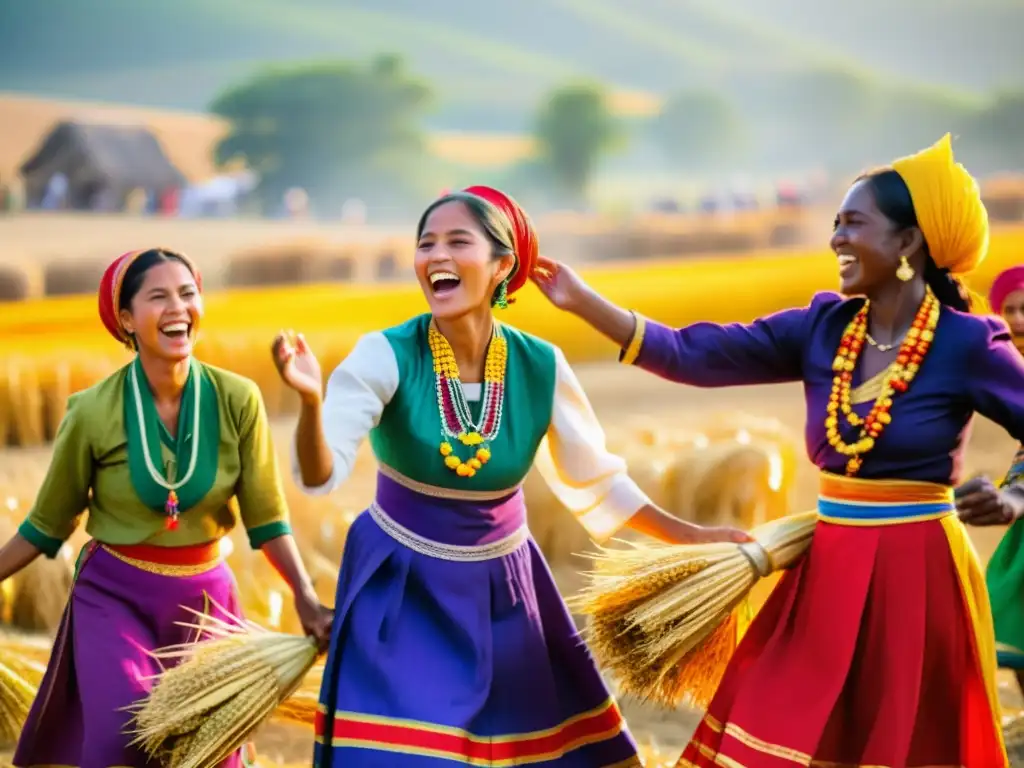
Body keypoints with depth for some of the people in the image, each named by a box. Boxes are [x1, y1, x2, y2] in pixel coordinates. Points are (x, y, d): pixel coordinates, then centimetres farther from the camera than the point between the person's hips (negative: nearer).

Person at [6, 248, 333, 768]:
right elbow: (49, 525, 0)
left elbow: (265, 515, -3)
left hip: (205, 597, 2)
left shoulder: (237, 400, -10)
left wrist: (306, 600, -11)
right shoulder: (94, 411, -13)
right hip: (113, 596, -2)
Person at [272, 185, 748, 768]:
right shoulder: (386, 357, -19)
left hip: (501, 590, 3)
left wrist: (691, 537, 3)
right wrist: (312, 401, -47)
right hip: (401, 590, -3)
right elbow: (320, 476, -28)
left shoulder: (542, 367, -11)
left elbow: (596, 481, 3)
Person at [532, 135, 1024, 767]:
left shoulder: (967, 344, -10)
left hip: (916, 576, -5)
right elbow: (694, 357, -1)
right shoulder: (822, 328, 3)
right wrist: (583, 302, -5)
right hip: (828, 572, 5)